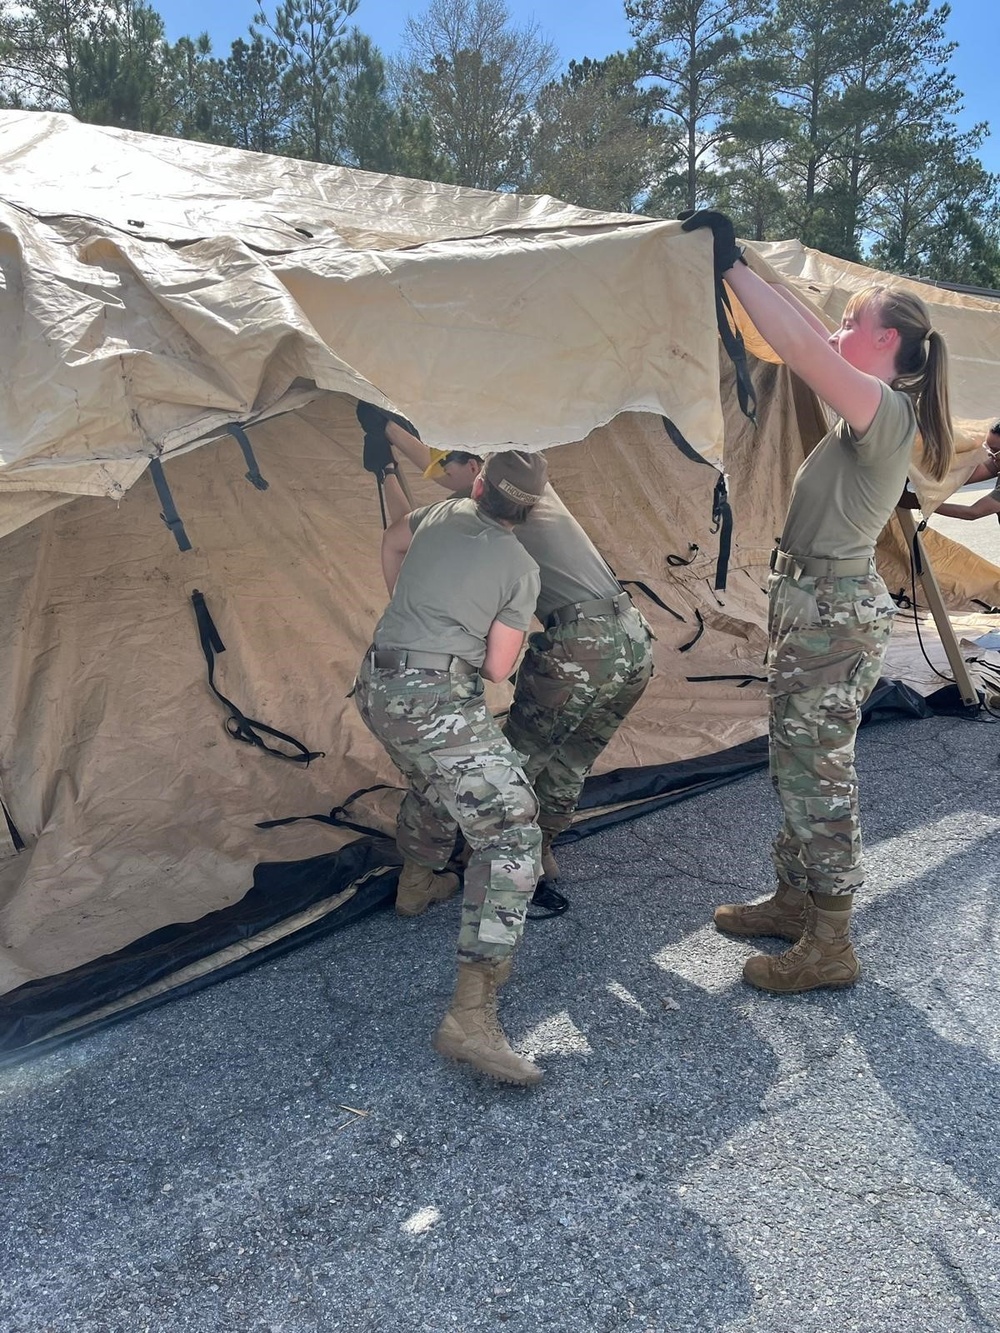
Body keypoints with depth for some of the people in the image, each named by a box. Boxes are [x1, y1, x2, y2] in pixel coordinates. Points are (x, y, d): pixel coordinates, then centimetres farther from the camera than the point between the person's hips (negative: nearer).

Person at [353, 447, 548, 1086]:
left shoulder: (440, 515, 14)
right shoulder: (521, 569, 0)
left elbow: (392, 542, 36)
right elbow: (498, 668, 1)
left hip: (376, 690, 8)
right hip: (439, 703, -8)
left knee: (434, 781, 37)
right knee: (511, 835, -9)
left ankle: (417, 882, 58)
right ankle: (472, 1017, -18)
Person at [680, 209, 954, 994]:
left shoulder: (886, 411, -16)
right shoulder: (871, 407, 11)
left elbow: (798, 345, -28)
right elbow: (809, 341, 20)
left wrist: (731, 264, -19)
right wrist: (746, 266, 15)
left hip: (834, 612, -10)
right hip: (813, 602, 10)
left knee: (819, 775, -2)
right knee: (798, 766, 17)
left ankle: (829, 948, 11)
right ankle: (796, 902, 32)